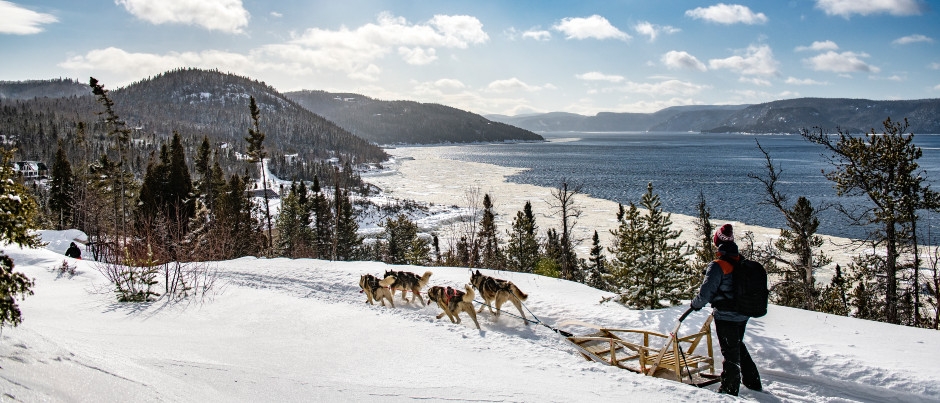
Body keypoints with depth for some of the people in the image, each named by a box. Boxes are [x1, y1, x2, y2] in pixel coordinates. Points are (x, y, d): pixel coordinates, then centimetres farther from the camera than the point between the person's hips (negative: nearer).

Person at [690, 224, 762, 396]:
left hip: (726, 317, -7)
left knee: (730, 352, 5)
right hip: (743, 315, 7)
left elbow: (706, 292, -21)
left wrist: (696, 303, 0)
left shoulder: (718, 266, -21)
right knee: (739, 346, 26)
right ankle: (753, 381, 36)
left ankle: (729, 389, 17)